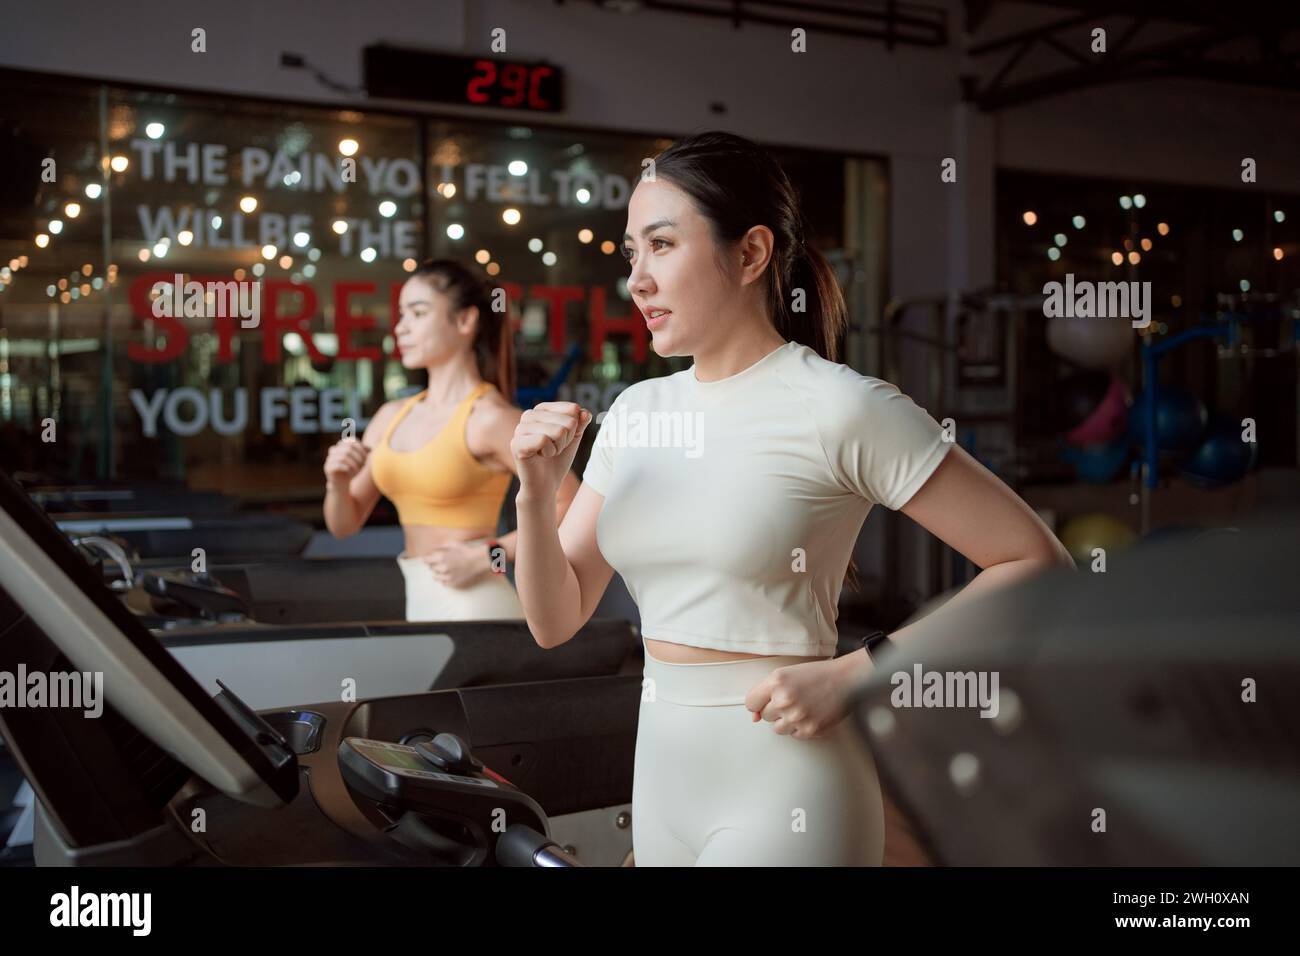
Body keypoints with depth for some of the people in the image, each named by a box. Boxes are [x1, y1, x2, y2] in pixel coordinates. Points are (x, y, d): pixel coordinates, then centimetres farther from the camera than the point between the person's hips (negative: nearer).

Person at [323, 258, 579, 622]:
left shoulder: (489, 418, -11)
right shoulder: (392, 416, 9)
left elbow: (572, 507, -17)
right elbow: (344, 524, 14)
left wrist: (486, 557, -18)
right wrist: (338, 483, -6)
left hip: (473, 605, -6)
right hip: (418, 603, 7)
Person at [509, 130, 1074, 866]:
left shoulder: (840, 408, -14)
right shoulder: (637, 411, 4)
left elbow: (1037, 566, -13)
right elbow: (556, 621, 7)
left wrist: (849, 675, -18)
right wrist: (536, 495, -10)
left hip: (785, 789, -6)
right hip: (663, 777, 6)